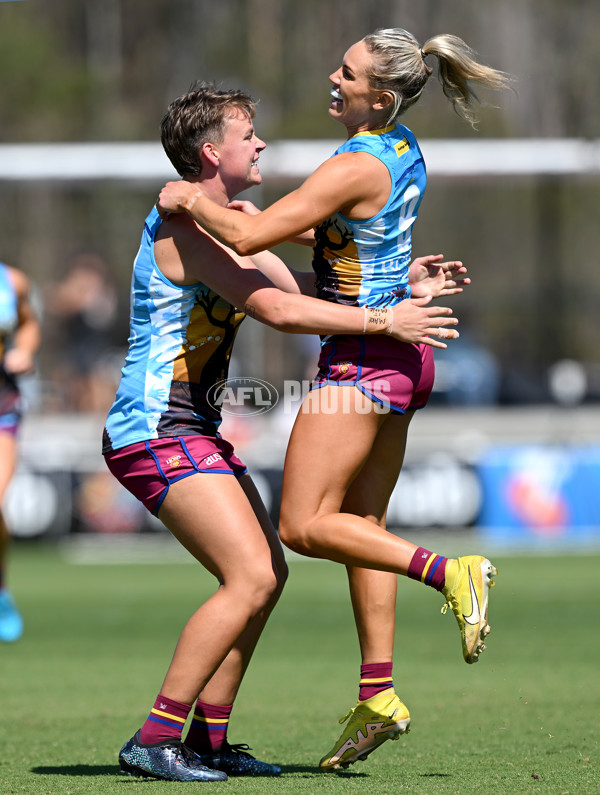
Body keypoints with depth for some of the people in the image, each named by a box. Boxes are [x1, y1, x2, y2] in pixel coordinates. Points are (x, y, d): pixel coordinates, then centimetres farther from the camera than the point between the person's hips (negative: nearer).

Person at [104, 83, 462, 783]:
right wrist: (384, 320, -21)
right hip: (157, 432, -11)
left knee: (268, 573, 10)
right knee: (251, 578, -17)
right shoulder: (183, 226, -16)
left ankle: (208, 740, 12)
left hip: (193, 431, 11)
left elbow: (300, 291, 21)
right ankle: (154, 741, -15)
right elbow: (278, 310, -24)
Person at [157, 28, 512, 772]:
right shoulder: (404, 153, 8)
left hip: (361, 357, -9)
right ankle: (377, 697, 12)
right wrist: (248, 212, 17)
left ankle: (449, 572, -17)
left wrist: (194, 202, -4)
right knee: (361, 525, 12)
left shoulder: (355, 167, -20)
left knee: (304, 524, -7)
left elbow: (248, 237, -22)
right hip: (402, 353, 9)